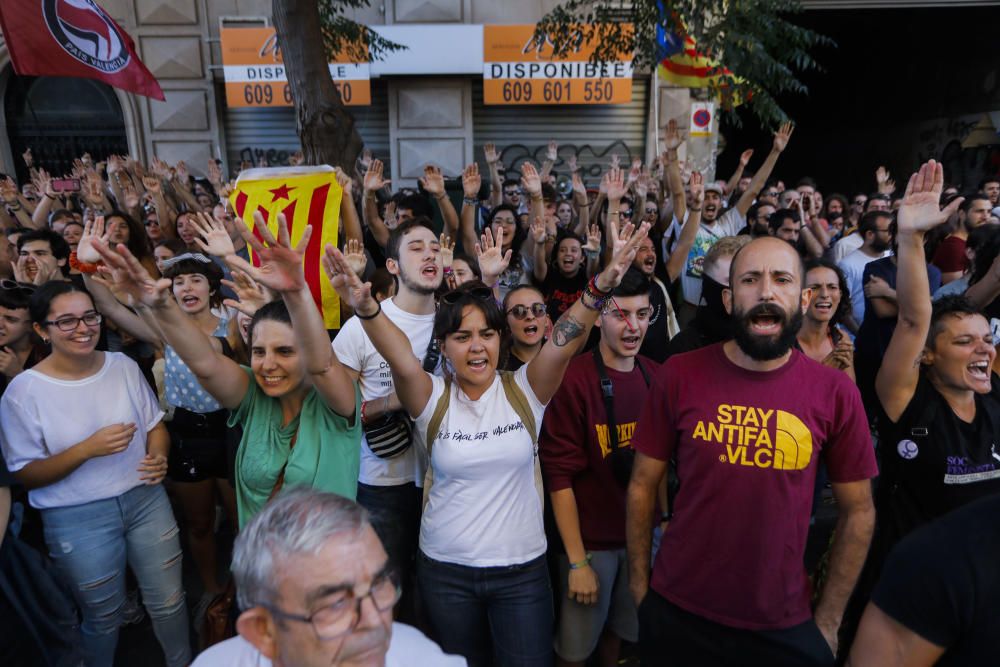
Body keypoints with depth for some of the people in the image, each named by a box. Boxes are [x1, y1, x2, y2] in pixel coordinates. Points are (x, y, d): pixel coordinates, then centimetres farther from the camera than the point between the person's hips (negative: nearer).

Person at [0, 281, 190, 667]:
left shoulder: (123, 365, -3)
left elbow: (155, 424, 7)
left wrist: (159, 458, -13)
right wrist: (88, 448, -24)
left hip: (146, 498, 3)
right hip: (77, 518, -3)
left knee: (168, 601, 15)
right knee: (103, 616, 17)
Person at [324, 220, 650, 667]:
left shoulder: (524, 391, -8)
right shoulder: (433, 399, -9)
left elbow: (564, 340, -24)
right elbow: (400, 357, -28)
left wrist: (601, 286, -41)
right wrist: (366, 308, -46)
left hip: (522, 569, 0)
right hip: (445, 571, 1)